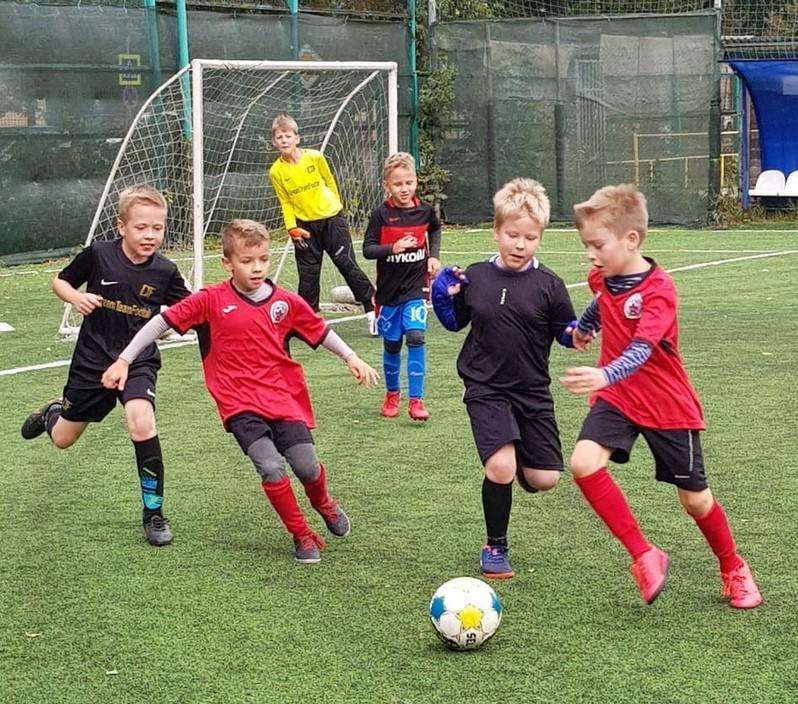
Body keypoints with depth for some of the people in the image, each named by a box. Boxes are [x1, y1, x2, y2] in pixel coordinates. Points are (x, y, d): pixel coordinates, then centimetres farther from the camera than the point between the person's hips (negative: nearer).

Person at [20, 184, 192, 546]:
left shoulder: (165, 271, -11)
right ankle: (53, 412, 55)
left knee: (142, 424, -28)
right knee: (63, 439, 14)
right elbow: (60, 281, 2)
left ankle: (153, 512, -12)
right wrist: (76, 297, -19)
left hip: (138, 360, -1)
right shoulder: (98, 255, -13)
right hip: (93, 359, 1)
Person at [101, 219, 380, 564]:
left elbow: (320, 331, 16)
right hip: (240, 406, -2)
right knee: (271, 468, -19)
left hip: (283, 399, 2)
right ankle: (302, 535, 2)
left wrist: (352, 358, 12)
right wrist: (124, 360, -3)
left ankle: (324, 504, 33)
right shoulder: (212, 300, -7)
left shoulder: (286, 302, 1)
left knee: (307, 467, -5)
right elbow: (162, 321, -2)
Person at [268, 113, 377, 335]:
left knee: (347, 264, -5)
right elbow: (285, 202, 2)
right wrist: (291, 227, -8)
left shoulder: (315, 157, -9)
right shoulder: (276, 171, -7)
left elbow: (330, 183, 6)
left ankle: (372, 309, 2)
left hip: (331, 219, -1)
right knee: (308, 273, 3)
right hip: (305, 225, 1)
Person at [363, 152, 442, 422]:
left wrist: (434, 255, 9)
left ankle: (415, 400, -13)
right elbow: (367, 249, -12)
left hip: (416, 287, 0)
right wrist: (393, 248, -27)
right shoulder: (381, 214, -10)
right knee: (392, 344, 10)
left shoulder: (424, 210, -2)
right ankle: (392, 394, 32)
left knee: (416, 336, -16)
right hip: (389, 289, 0)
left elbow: (435, 229, 21)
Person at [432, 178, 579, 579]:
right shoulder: (475, 278, 0)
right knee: (500, 466, -20)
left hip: (532, 391, 1)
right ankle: (495, 548, 1)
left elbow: (564, 332, 3)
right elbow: (456, 322, 14)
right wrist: (444, 297, -5)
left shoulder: (548, 285, -4)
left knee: (545, 480, -2)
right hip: (486, 390, -1)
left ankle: (519, 466, 37)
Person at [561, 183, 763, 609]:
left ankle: (734, 570, 34)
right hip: (615, 398, 5)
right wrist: (584, 325, 37)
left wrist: (605, 376, -56)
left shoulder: (658, 291, -25)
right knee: (583, 463, -22)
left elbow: (641, 351, -39)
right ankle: (643, 556, -11)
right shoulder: (602, 277, -4)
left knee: (694, 498, 6)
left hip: (668, 406, -5)